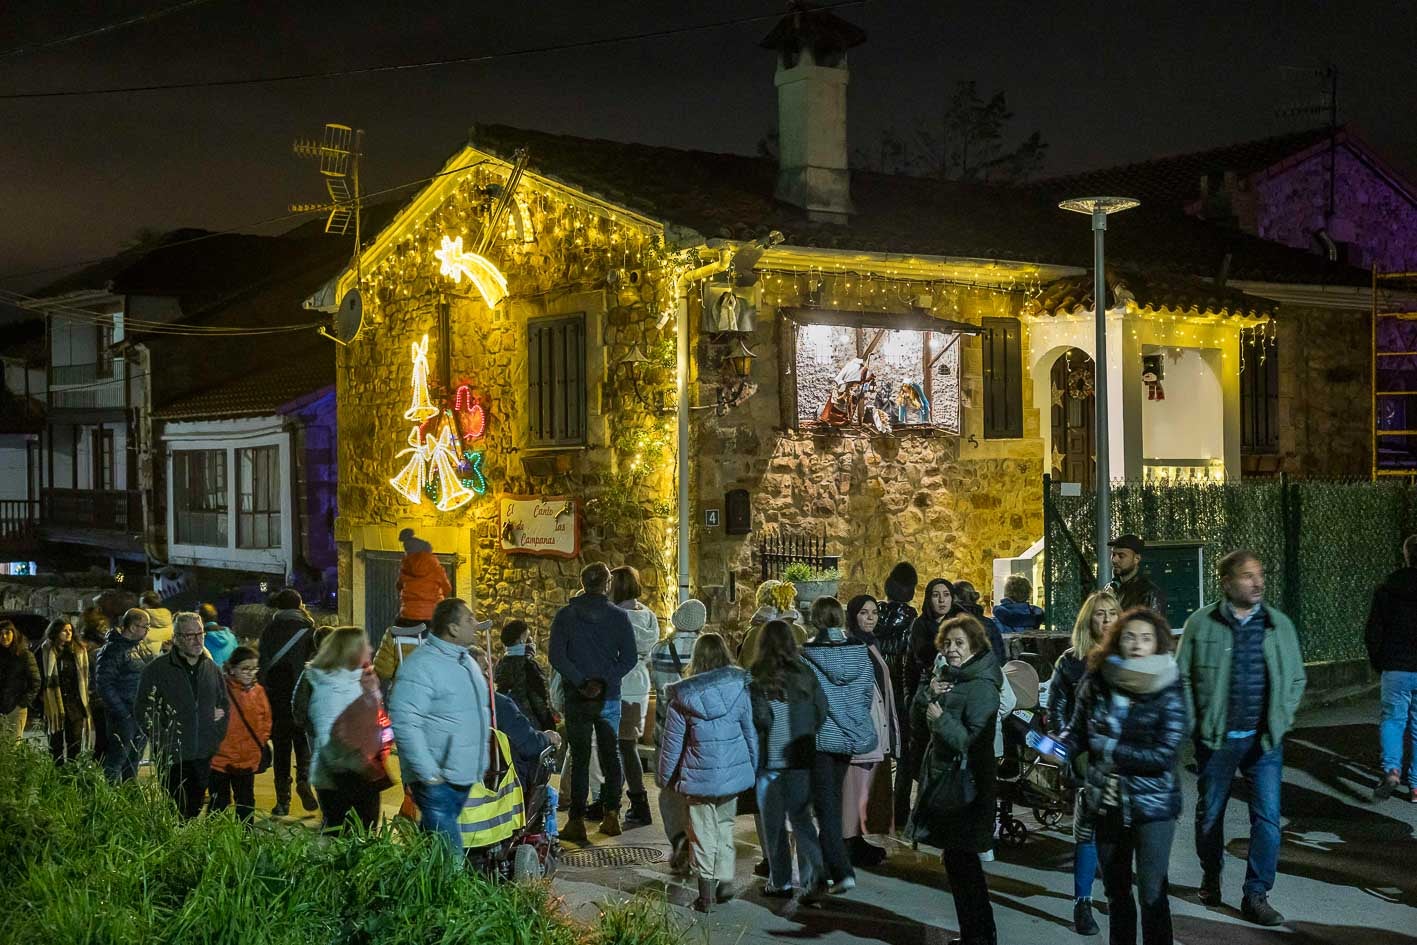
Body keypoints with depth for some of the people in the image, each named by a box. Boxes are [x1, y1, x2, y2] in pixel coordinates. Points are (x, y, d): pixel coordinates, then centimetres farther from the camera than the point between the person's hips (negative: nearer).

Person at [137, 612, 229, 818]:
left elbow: (224, 703, 23)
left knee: (195, 811, 11)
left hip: (204, 757, 5)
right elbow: (144, 709, -6)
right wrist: (163, 742, -11)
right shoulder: (157, 669, -5)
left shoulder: (211, 668, 11)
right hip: (173, 759, -5)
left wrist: (217, 735, 11)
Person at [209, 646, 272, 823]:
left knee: (246, 802, 15)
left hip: (249, 760, 4)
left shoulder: (258, 691, 2)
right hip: (220, 759, -4)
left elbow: (266, 720, 13)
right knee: (219, 803, 7)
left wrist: (261, 741, 4)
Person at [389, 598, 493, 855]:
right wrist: (428, 772, -23)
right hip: (438, 781, -9)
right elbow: (404, 722, -22)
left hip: (466, 777, 9)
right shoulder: (422, 665, -16)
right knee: (449, 856, -9)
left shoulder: (466, 661, 14)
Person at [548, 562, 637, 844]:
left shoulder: (565, 615, -2)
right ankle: (611, 817, 13)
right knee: (610, 753, 12)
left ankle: (577, 821, 2)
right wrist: (604, 681, -6)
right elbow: (629, 657, -7)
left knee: (579, 757, 4)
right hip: (609, 696, 1)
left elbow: (557, 657, -11)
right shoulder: (618, 616, -2)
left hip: (577, 696, -1)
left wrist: (581, 681, -11)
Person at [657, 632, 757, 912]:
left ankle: (706, 894, 12)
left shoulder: (682, 699, -10)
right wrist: (754, 769, 16)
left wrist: (666, 778, 9)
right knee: (725, 827, 20)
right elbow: (751, 734, 3)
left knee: (703, 834, 9)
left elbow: (672, 743, -4)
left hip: (699, 778, -2)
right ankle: (725, 881, 20)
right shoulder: (740, 690, -6)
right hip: (734, 774, 2)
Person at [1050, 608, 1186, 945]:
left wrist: (1110, 747, -18)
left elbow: (1164, 754, -18)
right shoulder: (1096, 682, -4)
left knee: (1151, 894, -3)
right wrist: (1056, 746, -14)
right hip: (1106, 803, 4)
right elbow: (1078, 731, 6)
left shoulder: (1168, 689, -12)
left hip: (1152, 805, -3)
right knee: (1116, 892, 17)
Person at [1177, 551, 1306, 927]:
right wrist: (1197, 723, -6)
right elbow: (1183, 677, 0)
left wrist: (1281, 720, 1)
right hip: (1215, 739, -1)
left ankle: (1256, 895, 7)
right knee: (1209, 813, 12)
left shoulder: (1279, 624, 3)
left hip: (1264, 740, 1)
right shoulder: (1201, 624, -4)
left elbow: (1296, 678, 11)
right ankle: (1211, 877, 35)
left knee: (1268, 817, -4)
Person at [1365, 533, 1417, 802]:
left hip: (1395, 670, 0)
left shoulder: (1385, 590, -2)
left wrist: (1378, 665, 12)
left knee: (1392, 719, 12)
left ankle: (1391, 769, -12)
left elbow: (1372, 635, -1)